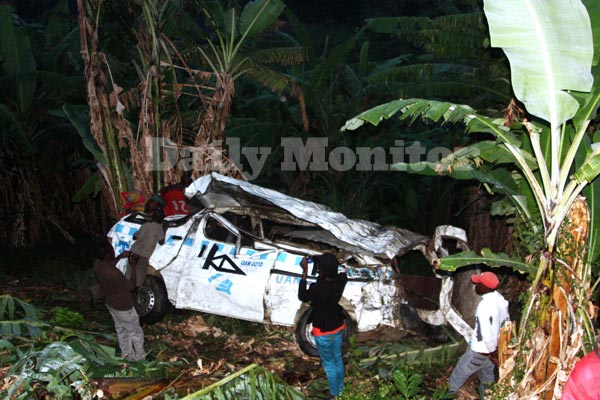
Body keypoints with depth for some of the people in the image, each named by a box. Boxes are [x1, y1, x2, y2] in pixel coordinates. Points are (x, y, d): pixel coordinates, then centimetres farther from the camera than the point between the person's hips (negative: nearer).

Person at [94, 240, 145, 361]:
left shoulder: (97, 264, -15)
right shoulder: (114, 273, -40)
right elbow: (131, 287, -24)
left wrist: (121, 256, 3)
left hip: (110, 304, 8)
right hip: (123, 307, -8)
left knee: (121, 330, 29)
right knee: (136, 332, 17)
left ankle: (126, 354, 48)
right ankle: (140, 357, 35)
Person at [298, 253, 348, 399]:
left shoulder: (318, 288, -35)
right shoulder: (342, 280, -18)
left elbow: (302, 296, -15)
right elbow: (332, 274, 7)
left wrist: (305, 271, -17)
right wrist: (320, 260, -7)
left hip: (324, 331, -6)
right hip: (338, 326, 6)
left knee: (329, 364, 15)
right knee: (337, 358, 26)